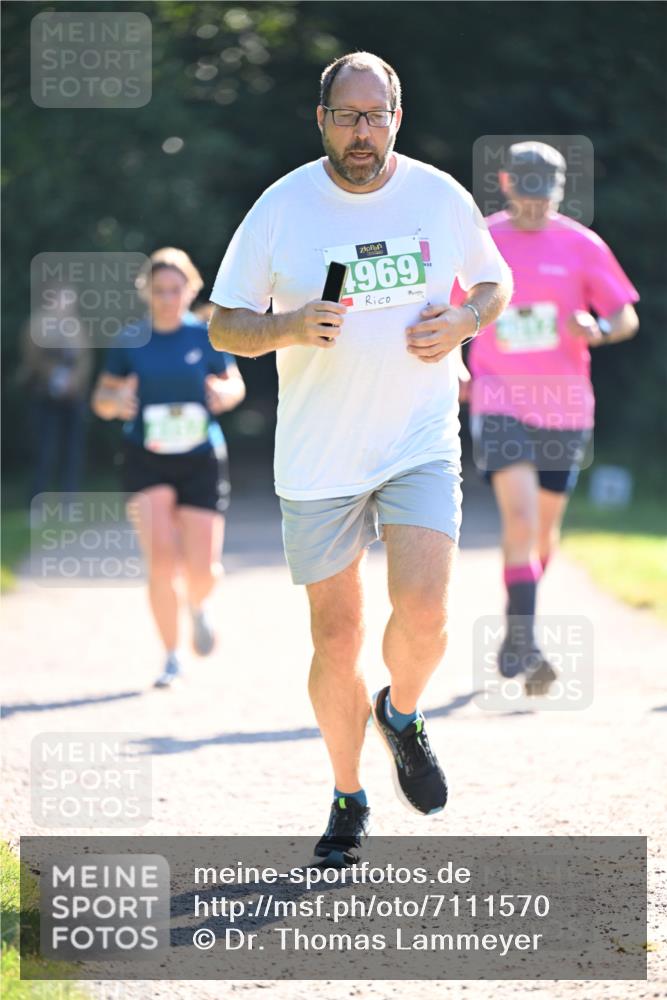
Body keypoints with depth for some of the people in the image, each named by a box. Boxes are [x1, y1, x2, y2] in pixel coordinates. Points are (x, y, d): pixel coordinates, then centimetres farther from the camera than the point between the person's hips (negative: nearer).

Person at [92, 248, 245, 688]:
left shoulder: (207, 336, 0)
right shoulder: (130, 342, 1)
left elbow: (236, 383, 10)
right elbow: (102, 397, 7)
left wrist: (226, 393, -13)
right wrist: (115, 401, -17)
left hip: (201, 461, 0)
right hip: (146, 462, 0)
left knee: (202, 570, -4)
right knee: (162, 562, -15)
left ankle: (199, 606, 34)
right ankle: (172, 658, 0)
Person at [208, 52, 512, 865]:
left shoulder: (441, 197, 2)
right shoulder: (281, 208, -3)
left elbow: (496, 283, 17)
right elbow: (224, 326, 1)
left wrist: (463, 321, -5)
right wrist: (289, 327, -20)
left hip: (421, 445, 0)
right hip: (318, 458, 0)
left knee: (423, 613, -18)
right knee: (335, 638, 3)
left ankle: (401, 715, 16)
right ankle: (347, 799, 22)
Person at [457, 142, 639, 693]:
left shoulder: (582, 246, 1)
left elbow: (627, 318, 2)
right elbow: (452, 311, 17)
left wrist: (596, 330, -18)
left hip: (564, 408, 1)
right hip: (500, 404, -1)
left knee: (545, 528, 10)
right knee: (520, 517, -19)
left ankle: (519, 636, 32)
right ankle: (523, 639, -19)